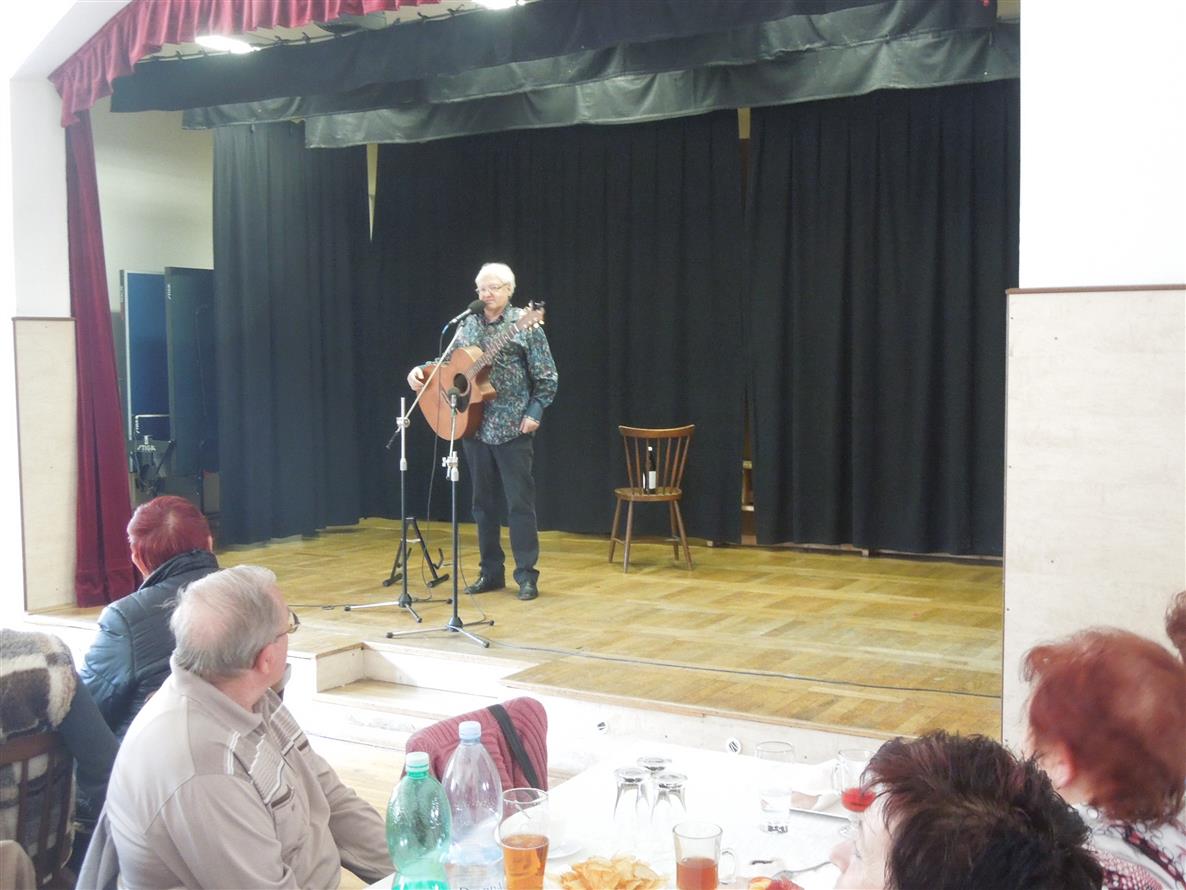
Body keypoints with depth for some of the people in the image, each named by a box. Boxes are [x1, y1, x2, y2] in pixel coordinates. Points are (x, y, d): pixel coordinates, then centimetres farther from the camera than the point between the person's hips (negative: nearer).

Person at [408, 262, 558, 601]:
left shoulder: (525, 324, -5)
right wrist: (421, 370, -2)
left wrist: (534, 412, -14)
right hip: (474, 426, 5)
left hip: (512, 428, -5)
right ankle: (491, 572, 20)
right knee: (483, 501, 10)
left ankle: (526, 575, 5)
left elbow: (547, 377, -5)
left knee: (520, 501, -2)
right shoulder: (468, 325, 11)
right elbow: (449, 363, 16)